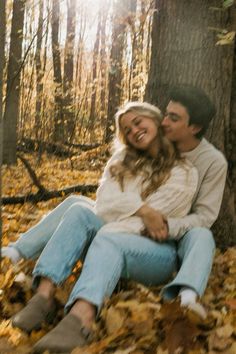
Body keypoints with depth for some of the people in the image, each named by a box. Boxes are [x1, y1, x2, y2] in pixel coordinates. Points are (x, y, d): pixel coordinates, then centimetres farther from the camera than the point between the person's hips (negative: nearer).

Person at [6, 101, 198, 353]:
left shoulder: (183, 172, 0)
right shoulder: (123, 159, 15)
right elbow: (105, 204, 0)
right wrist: (141, 209, -14)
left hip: (157, 251, -4)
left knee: (108, 241, -35)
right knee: (79, 209, -23)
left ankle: (80, 320, -62)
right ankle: (44, 295, -38)